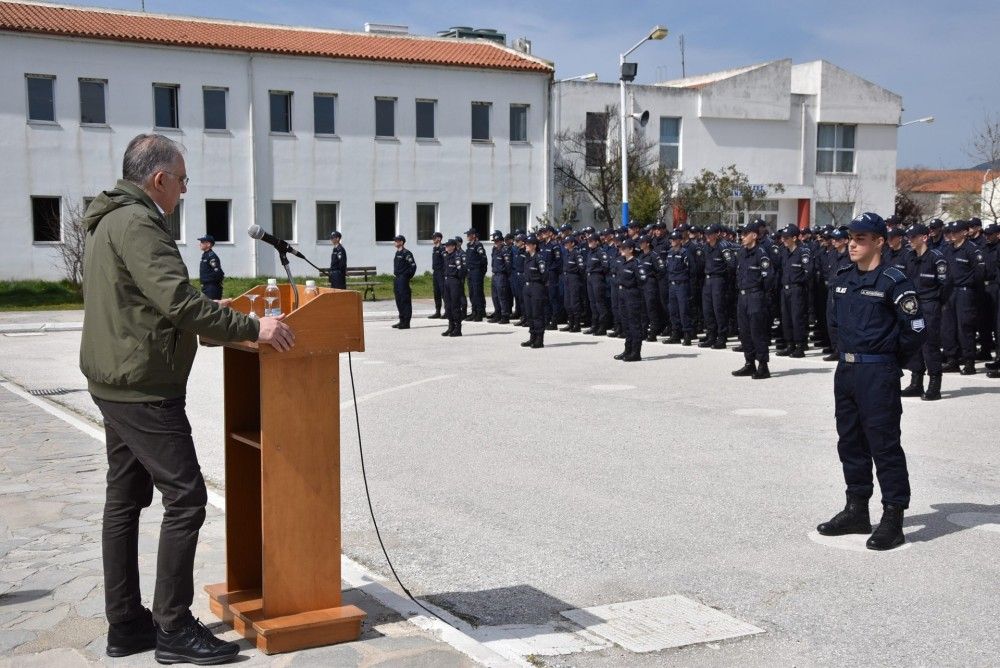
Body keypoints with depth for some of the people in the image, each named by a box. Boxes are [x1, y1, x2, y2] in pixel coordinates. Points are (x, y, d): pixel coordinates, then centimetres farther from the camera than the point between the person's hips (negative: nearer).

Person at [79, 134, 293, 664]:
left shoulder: (110, 222, 17)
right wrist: (252, 328, -23)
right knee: (185, 497, -7)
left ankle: (125, 625, 21)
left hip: (117, 385, 11)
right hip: (145, 390, -11)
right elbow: (178, 301, -26)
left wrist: (233, 323, 28)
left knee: (124, 498, 13)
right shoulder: (136, 223, -16)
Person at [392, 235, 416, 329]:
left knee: (405, 300, -6)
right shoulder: (397, 253, 16)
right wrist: (395, 275, 16)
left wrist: (407, 276, -12)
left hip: (403, 279, -10)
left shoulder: (406, 253, -11)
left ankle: (406, 322, -4)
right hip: (396, 279, 10)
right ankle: (402, 321, 20)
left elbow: (413, 265, -16)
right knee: (399, 301, 12)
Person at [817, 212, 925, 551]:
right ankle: (856, 511, 26)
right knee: (850, 443, 14)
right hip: (845, 370, 8)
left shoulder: (893, 282, -12)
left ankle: (893, 520, 2)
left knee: (884, 446, -4)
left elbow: (915, 328, -12)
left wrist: (891, 359, -1)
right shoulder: (843, 278, 10)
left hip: (878, 374, -8)